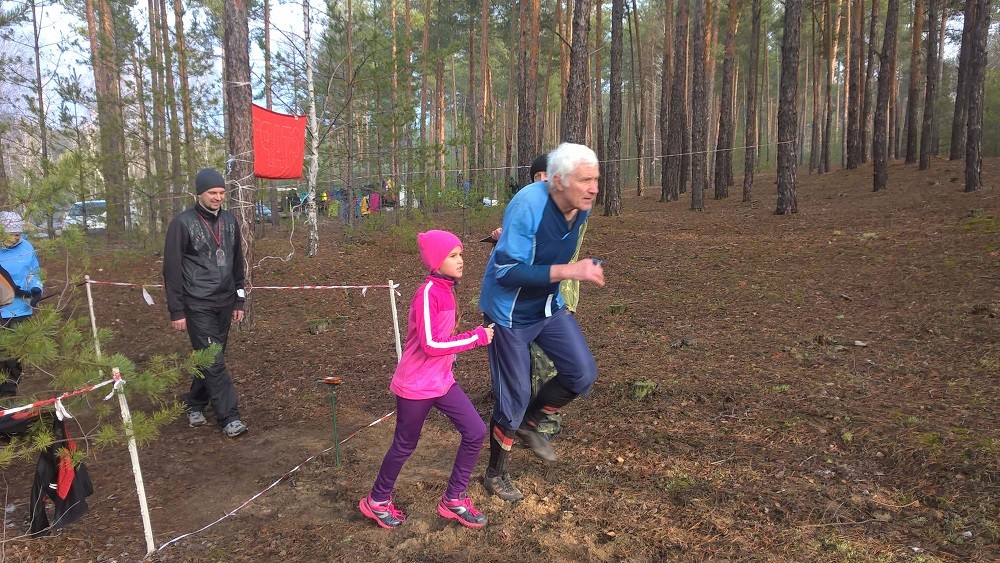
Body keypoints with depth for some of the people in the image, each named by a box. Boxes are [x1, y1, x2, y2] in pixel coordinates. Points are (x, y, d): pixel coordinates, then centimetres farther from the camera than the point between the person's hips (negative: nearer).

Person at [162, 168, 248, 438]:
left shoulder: (229, 220, 9)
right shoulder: (183, 223, -7)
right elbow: (172, 270, -7)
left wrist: (239, 301, 15)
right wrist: (176, 311, -8)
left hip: (224, 304, 6)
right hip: (198, 305, -5)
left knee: (210, 358, 13)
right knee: (214, 361, -7)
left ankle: (195, 405, 31)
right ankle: (229, 417, -2)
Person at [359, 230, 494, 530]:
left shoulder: (445, 289, 4)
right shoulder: (428, 292, -22)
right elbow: (430, 344, -27)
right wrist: (477, 337, -22)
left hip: (442, 380, 8)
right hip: (416, 385, -8)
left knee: (475, 432, 4)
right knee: (404, 446, 10)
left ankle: (453, 500, 21)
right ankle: (377, 501, 35)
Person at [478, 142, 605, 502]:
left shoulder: (581, 208, -8)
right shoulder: (528, 206, -30)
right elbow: (506, 271, -33)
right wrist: (569, 270, -38)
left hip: (548, 307, 7)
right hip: (510, 313, -6)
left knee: (583, 374, -2)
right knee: (513, 397, 3)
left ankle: (529, 422, 25)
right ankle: (496, 475, 28)